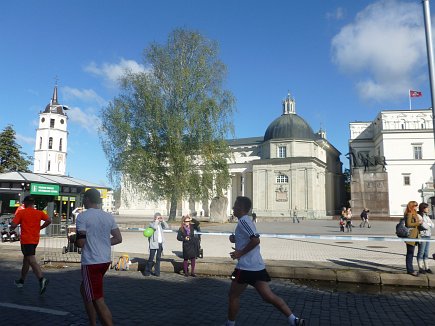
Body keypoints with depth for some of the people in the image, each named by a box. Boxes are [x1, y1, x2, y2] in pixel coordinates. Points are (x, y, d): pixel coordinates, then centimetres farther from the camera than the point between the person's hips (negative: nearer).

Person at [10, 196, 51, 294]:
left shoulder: (21, 212, -5)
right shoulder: (39, 213, 5)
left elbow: (13, 225, -11)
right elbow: (49, 220, -7)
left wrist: (11, 228, 13)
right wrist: (40, 227, 8)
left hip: (26, 240, -6)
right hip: (35, 240, 6)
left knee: (32, 261, -14)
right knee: (26, 259, 22)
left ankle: (42, 279, -31)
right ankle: (21, 280, 33)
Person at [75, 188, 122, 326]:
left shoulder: (82, 216, -11)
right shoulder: (109, 216, 7)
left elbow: (80, 243, -15)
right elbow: (118, 239, 7)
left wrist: (73, 239, 6)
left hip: (91, 262, -8)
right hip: (106, 260, 8)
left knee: (98, 300, -4)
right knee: (84, 289, 26)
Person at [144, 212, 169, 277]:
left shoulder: (160, 224, 13)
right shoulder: (151, 223, -2)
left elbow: (167, 227, 0)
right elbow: (154, 227, -23)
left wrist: (162, 220, -1)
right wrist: (156, 220, -12)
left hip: (160, 244, 5)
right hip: (154, 244, -5)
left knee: (158, 258, 8)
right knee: (151, 258, -3)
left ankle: (157, 272, 15)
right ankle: (147, 271, 9)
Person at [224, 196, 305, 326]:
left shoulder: (243, 221, -13)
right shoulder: (247, 221, 17)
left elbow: (255, 240, -24)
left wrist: (240, 253, -16)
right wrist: (235, 239, 11)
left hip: (246, 267, -9)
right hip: (258, 266, 9)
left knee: (233, 295, 8)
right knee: (268, 296, 4)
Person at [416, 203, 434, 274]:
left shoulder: (427, 216, 15)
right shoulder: (418, 216, -11)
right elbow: (425, 226, -18)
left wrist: (426, 223, -7)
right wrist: (429, 224, -3)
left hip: (428, 236, 8)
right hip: (422, 236, -8)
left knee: (426, 253, 11)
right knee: (421, 253, 0)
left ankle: (427, 268, 16)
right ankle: (421, 268, 6)